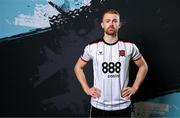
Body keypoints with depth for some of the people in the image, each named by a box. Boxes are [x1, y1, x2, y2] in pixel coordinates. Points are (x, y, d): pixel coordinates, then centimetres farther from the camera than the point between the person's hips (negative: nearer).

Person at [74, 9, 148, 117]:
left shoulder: (129, 46, -4)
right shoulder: (92, 47, -5)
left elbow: (143, 66, 10)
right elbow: (78, 67, 9)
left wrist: (134, 88, 2)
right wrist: (86, 89, 0)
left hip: (123, 106, 0)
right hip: (98, 106, 0)